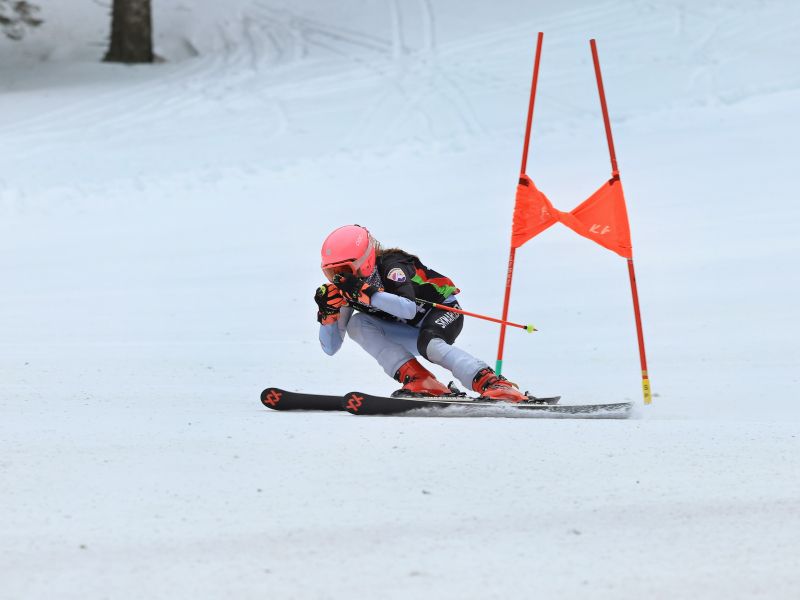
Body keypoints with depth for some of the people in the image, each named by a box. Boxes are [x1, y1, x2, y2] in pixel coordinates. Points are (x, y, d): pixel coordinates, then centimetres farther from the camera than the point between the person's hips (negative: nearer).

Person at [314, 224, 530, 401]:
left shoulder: (391, 267, -26)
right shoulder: (347, 290, -7)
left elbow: (409, 309, -45)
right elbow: (331, 348, -8)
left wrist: (365, 293, -49)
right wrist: (327, 312, -26)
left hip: (443, 312, -7)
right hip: (412, 330, 7)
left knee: (428, 344, -40)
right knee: (356, 325, -17)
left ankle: (494, 384, -49)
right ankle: (418, 381, -28)